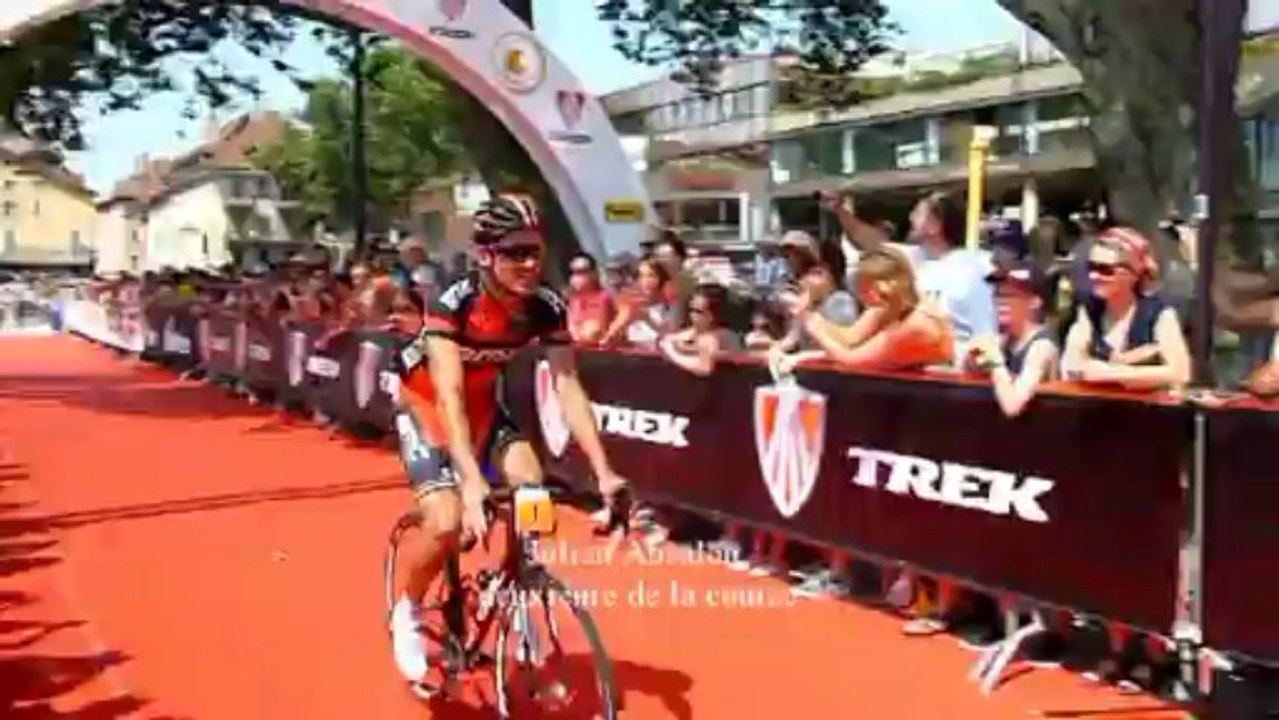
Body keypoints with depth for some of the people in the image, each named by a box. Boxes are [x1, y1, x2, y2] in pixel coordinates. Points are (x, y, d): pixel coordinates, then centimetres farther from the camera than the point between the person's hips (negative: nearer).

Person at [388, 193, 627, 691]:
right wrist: (471, 482, -52)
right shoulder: (453, 304, -32)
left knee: (531, 487, -20)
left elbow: (569, 388, -20)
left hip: (484, 405, 5)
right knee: (449, 523, -22)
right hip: (427, 409, -4)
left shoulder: (546, 308, -19)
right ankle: (408, 611, 7)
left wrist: (603, 471, -29)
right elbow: (450, 397, -40)